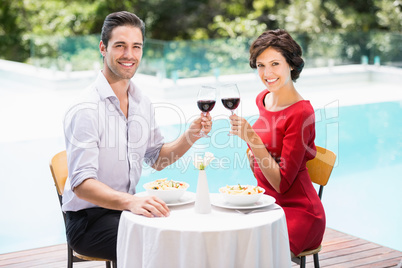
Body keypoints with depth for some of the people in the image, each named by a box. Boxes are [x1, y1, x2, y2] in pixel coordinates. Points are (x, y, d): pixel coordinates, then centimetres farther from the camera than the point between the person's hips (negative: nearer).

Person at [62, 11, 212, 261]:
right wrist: (131, 201, -42)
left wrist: (191, 135, -1)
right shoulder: (86, 109, -18)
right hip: (89, 219, -7)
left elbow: (157, 158, 17)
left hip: (126, 207, 7)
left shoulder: (142, 102, 7)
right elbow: (81, 184, -25)